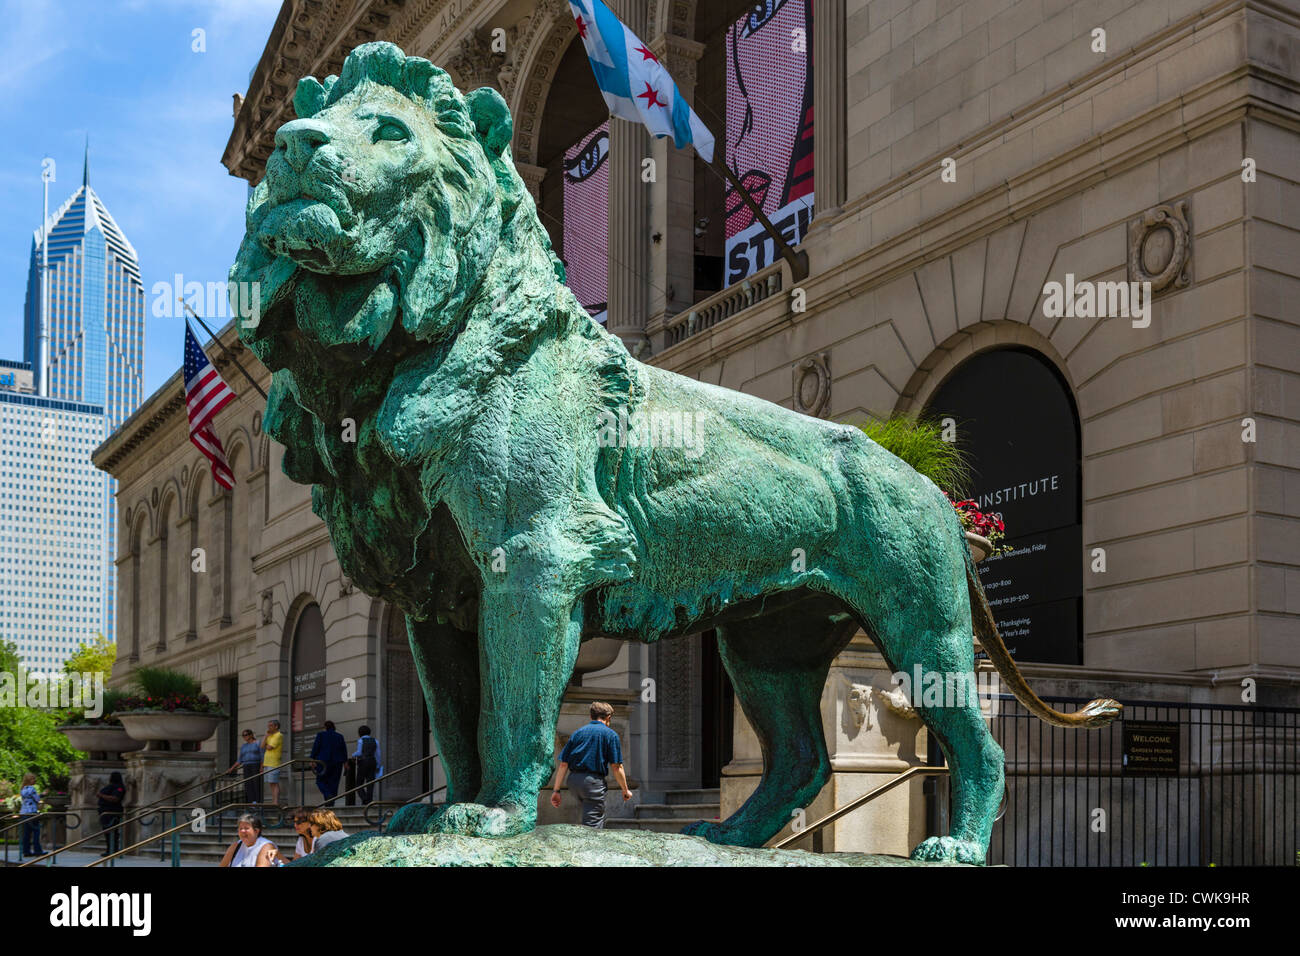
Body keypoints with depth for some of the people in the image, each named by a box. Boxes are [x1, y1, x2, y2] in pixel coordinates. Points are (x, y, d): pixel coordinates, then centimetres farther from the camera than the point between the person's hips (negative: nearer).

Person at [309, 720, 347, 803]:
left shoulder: (321, 735, -3)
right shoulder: (340, 736, 6)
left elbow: (315, 748, -7)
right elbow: (344, 750, 5)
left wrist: (312, 759, -4)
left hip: (323, 762, -3)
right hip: (337, 762, 3)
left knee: (321, 782, 7)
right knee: (333, 783, 7)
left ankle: (328, 795, -20)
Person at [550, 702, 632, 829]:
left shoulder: (578, 732, 13)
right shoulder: (610, 734, 1)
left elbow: (563, 764, 8)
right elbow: (616, 767, -4)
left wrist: (556, 790, 11)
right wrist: (625, 790, 8)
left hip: (573, 780, 6)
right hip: (593, 782, -6)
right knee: (592, 825, -5)